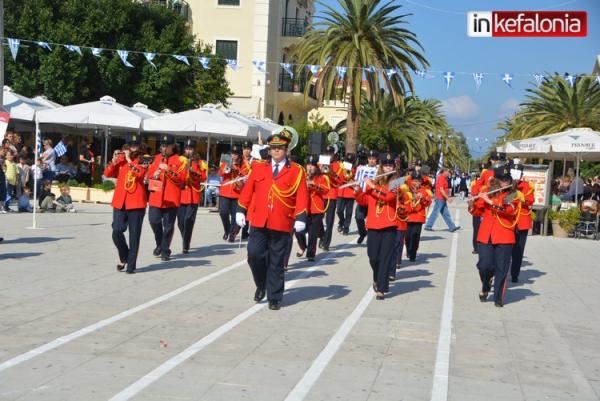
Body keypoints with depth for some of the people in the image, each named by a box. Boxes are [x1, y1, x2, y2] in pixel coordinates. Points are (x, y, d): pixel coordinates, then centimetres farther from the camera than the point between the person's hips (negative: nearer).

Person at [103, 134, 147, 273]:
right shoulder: (120, 158, 11)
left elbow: (140, 173, -17)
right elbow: (107, 174, 4)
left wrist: (129, 159, -13)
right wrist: (114, 160, -8)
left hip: (137, 202, -3)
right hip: (120, 201, 3)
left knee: (134, 235, 0)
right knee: (117, 232, -2)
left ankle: (131, 265, 8)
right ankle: (124, 257, 22)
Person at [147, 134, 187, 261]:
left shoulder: (180, 160, -1)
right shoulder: (157, 157, 14)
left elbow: (183, 178, -9)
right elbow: (149, 172, 22)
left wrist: (169, 170, -20)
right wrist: (154, 174, -1)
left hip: (171, 198, -4)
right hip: (156, 196, 4)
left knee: (168, 225, 1)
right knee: (154, 221, 0)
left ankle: (165, 250, 12)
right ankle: (159, 244, 24)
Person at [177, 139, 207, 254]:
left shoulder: (200, 163, 6)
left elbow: (203, 177, -5)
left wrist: (193, 171, -18)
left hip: (193, 196, -3)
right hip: (180, 195, 3)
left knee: (188, 221, -10)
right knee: (181, 222, 6)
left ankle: (186, 246, -5)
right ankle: (186, 242, 26)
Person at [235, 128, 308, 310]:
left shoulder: (297, 171, 2)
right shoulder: (259, 168, 9)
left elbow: (301, 197, -2)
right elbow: (247, 191, 10)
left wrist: (300, 219, -11)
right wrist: (241, 211, 6)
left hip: (281, 225, -2)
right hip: (258, 221, 2)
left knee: (276, 261, 4)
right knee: (254, 254, -7)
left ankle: (274, 298, 15)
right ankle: (261, 285, 19)